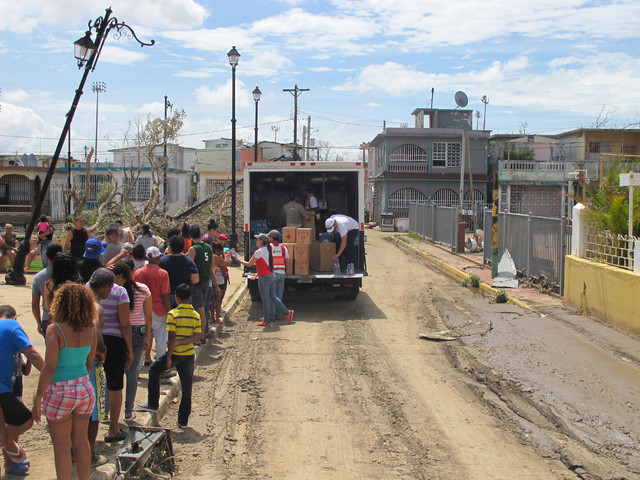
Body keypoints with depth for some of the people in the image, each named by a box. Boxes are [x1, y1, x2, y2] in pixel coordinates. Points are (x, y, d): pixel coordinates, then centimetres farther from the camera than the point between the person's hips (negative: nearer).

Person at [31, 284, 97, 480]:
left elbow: (49, 367, -19)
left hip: (60, 392, -5)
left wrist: (38, 399, -12)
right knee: (81, 441, 19)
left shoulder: (55, 330, -17)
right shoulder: (90, 330, -2)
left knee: (62, 446, 7)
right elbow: (89, 364, 6)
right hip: (85, 389, 5)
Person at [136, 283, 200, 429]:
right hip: (189, 355, 3)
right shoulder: (196, 315, 1)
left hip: (175, 353, -3)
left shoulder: (173, 314, -12)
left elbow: (172, 338, -15)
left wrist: (168, 358, -11)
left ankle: (153, 404, 24)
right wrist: (180, 342, -6)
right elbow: (197, 336, -4)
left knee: (154, 370, 22)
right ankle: (183, 420, 11)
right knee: (187, 388, 9)